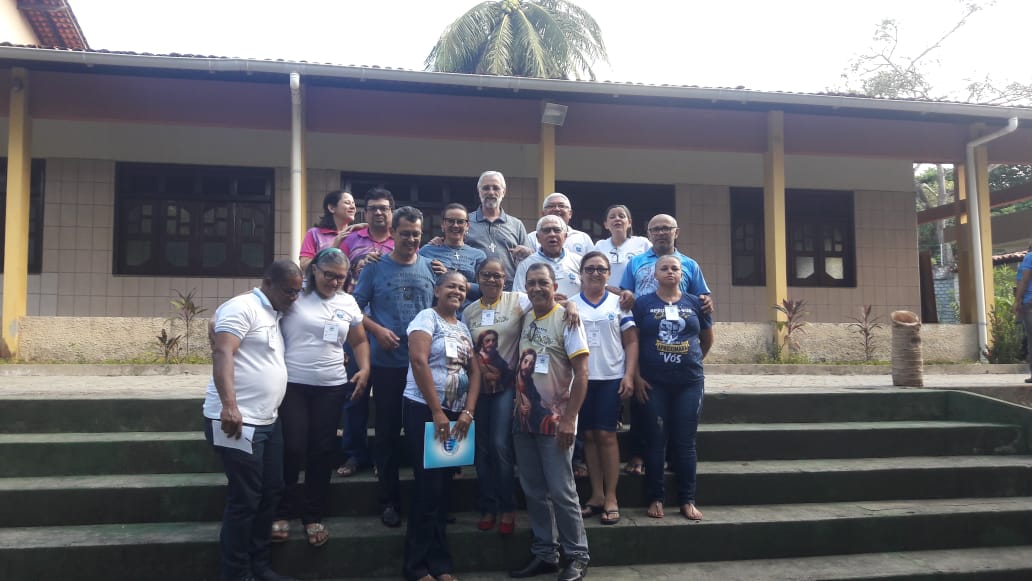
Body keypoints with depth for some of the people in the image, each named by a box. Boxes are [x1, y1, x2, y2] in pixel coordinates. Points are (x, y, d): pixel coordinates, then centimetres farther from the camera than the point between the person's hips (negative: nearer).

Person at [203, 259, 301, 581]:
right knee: (244, 500, -3)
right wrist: (229, 405, -33)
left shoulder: (274, 315, 18)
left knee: (271, 492, 14)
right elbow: (221, 353, -22)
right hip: (237, 421, -10)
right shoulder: (243, 307, -10)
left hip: (267, 421, 10)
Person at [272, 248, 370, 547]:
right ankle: (283, 513, 14)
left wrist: (365, 368, 2)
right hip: (292, 385, -3)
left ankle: (313, 516, 20)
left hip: (331, 387, 4)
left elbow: (359, 341, 19)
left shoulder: (348, 303, 9)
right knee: (293, 449, -4)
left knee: (323, 452, 6)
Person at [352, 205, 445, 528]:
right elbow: (355, 308, 0)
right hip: (387, 363, -2)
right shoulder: (375, 268, 0)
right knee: (387, 433, 5)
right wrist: (377, 330, -14)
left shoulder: (431, 268, 6)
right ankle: (389, 501, 17)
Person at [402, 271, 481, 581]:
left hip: (456, 415, 6)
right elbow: (418, 361, -17)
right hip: (424, 411, -6)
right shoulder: (427, 317, -6)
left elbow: (474, 371, 11)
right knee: (429, 487, -4)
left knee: (443, 487, 10)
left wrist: (468, 412, -4)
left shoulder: (464, 328, 15)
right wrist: (437, 413, -18)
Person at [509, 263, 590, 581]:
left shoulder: (566, 319, -9)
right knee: (534, 491, 10)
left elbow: (581, 373, -12)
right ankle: (544, 554, 22)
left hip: (555, 420, -5)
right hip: (524, 418, 5)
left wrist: (569, 419, -17)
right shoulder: (524, 319, 6)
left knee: (561, 491, -2)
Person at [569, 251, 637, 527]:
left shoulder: (619, 303, 6)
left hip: (611, 378, -1)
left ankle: (611, 497, 4)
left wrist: (629, 375, -6)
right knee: (588, 434, 4)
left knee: (606, 434, -4)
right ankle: (597, 495, 12)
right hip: (581, 378, 2)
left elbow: (631, 342, 4)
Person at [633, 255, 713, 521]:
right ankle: (655, 498, 14)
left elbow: (707, 339, 19)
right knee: (655, 441, 3)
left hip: (689, 382, 2)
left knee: (685, 442, 5)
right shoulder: (643, 304, 1)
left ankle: (687, 500, 14)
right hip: (653, 384, -1)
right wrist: (637, 376, -7)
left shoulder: (695, 304, 7)